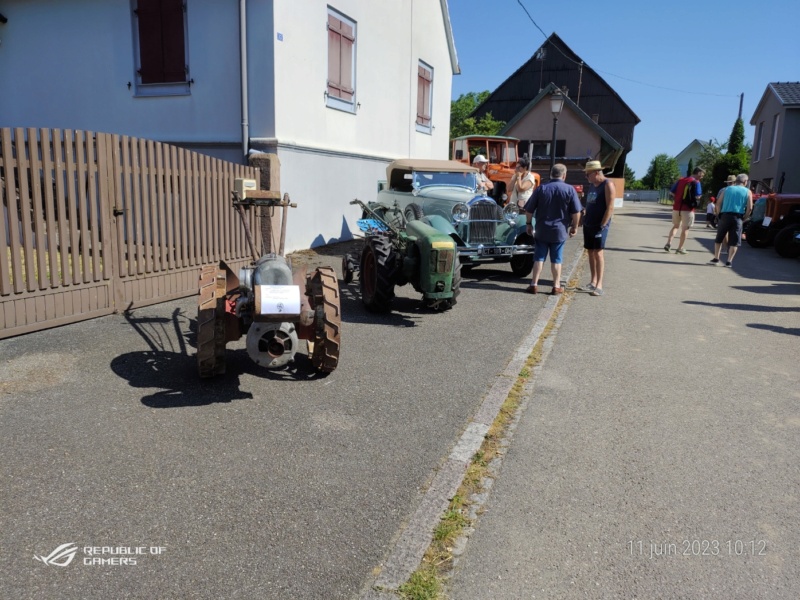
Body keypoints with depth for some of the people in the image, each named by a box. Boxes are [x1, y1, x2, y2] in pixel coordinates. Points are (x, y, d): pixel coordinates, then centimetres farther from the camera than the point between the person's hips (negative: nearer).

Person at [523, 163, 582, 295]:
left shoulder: (541, 188, -1)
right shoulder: (570, 190, -5)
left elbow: (529, 209, 1)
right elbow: (576, 212, -5)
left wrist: (528, 223, 12)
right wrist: (574, 226, 8)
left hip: (541, 230, 1)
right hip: (559, 230, -1)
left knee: (539, 257, 7)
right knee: (556, 259, 7)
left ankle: (534, 285, 7)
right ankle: (556, 287, 12)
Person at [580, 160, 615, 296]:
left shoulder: (608, 185, -9)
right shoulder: (592, 185, 15)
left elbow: (610, 207, -15)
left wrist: (602, 225, -19)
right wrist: (585, 219, 13)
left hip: (599, 225, -8)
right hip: (588, 224, 8)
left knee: (598, 252, -11)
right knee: (591, 252, 8)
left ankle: (599, 285, -11)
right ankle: (593, 282, 14)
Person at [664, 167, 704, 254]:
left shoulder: (680, 180, 11)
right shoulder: (696, 182, -8)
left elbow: (671, 193, 9)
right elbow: (697, 197, -16)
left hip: (676, 207, 5)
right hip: (688, 209, -5)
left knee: (675, 226, 20)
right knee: (685, 229, 6)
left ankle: (668, 243, 3)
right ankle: (680, 248, 7)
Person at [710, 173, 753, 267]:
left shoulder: (727, 189, 11)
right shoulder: (748, 192, 6)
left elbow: (718, 203, 2)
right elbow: (750, 208, -4)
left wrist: (719, 214, 9)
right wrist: (744, 218, 7)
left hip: (725, 216, 1)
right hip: (737, 217, -1)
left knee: (719, 238, 14)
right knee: (734, 241, 4)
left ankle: (716, 258, 14)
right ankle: (729, 261, 0)